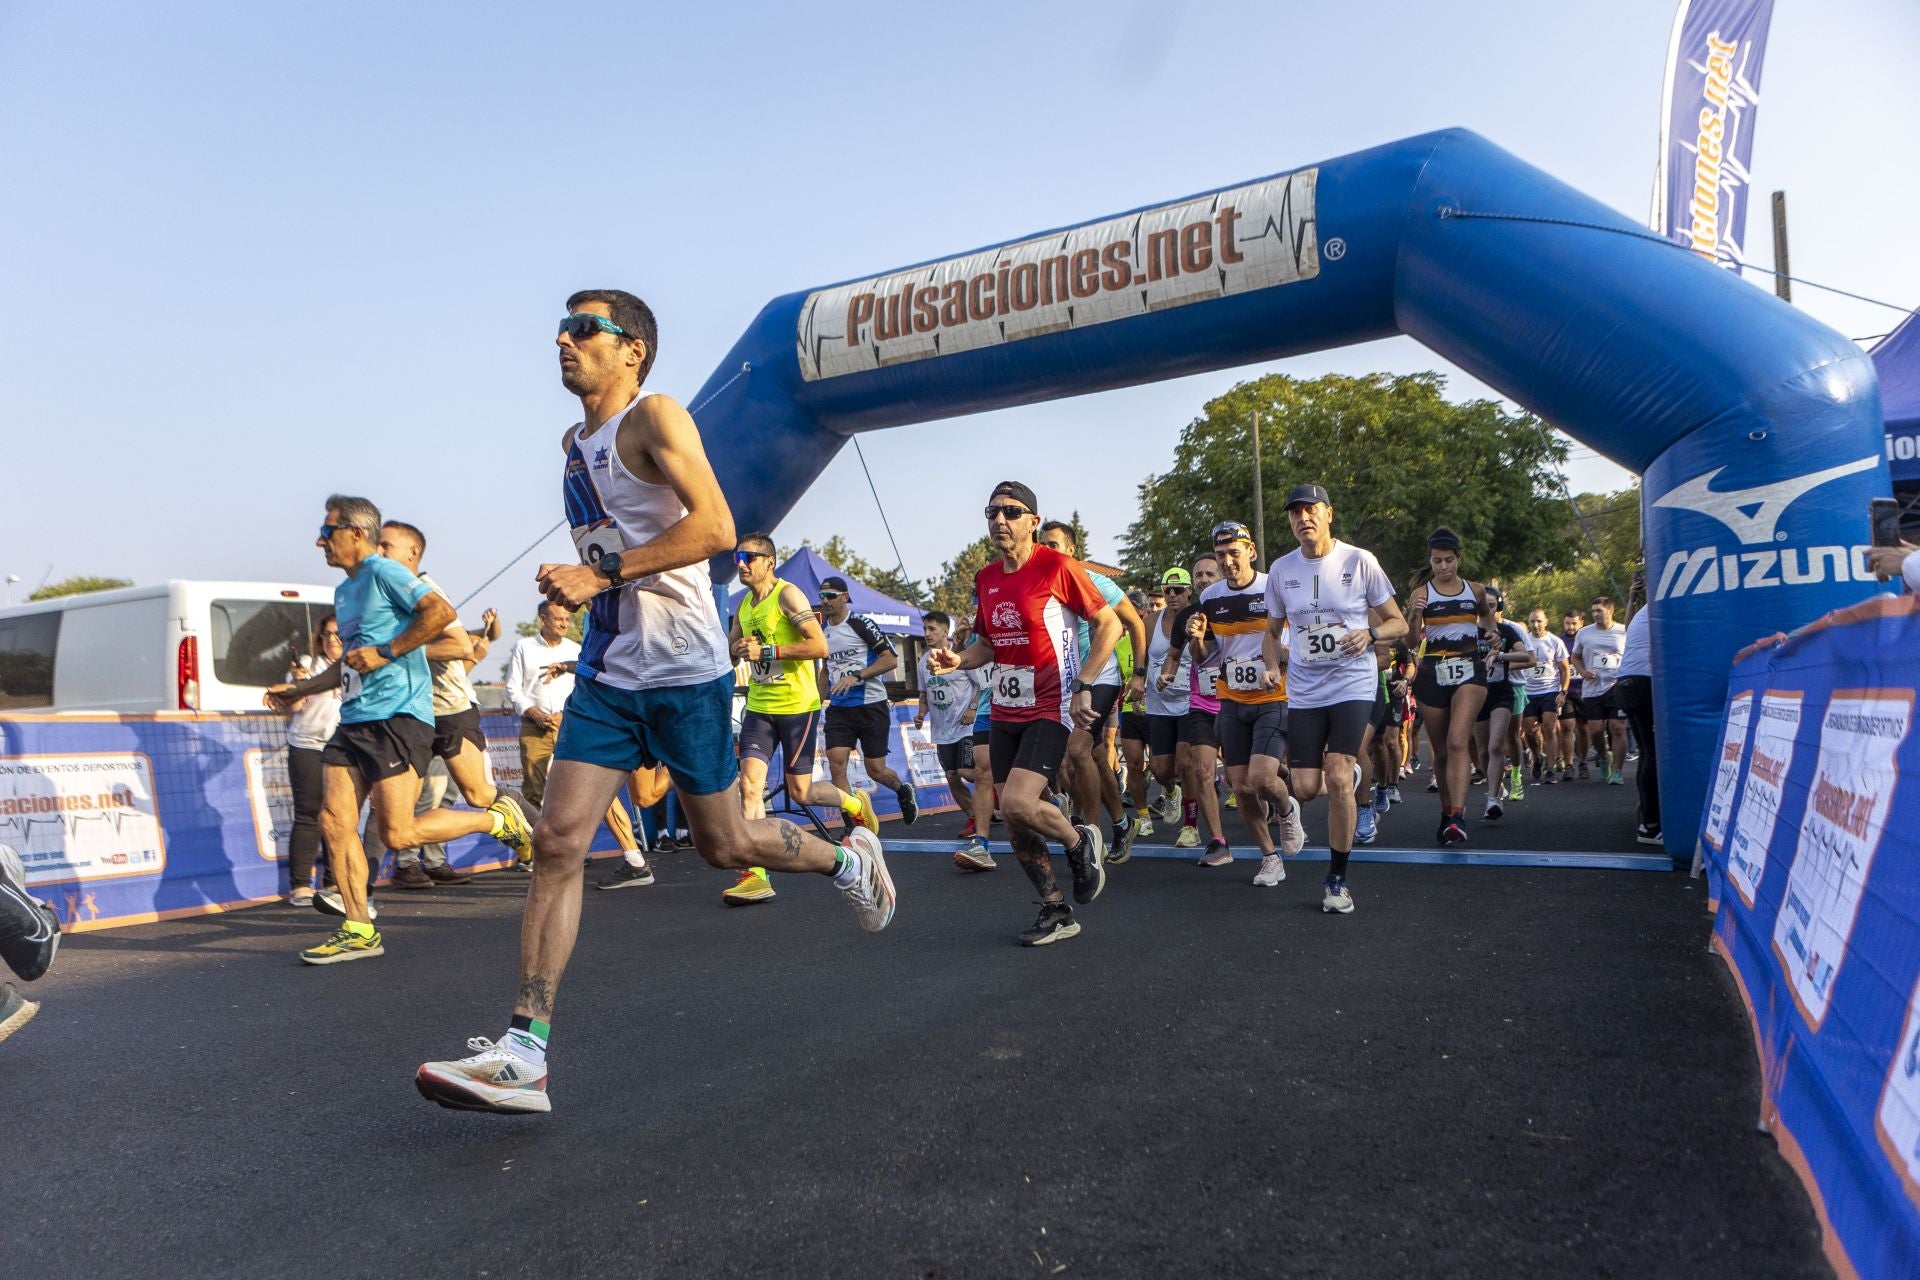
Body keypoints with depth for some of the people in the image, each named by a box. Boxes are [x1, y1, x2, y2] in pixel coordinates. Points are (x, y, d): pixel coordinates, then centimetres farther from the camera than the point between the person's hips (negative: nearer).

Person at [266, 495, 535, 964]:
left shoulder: (383, 571, -6)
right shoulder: (344, 592, 23)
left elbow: (441, 611, -20)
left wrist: (386, 652, -18)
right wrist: (298, 690, 33)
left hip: (398, 716, -9)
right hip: (354, 720, 9)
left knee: (398, 833, -12)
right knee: (334, 822, 0)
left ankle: (500, 817, 7)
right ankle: (359, 930, 7)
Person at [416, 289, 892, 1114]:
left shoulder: (655, 418, -8)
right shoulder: (575, 443, 16)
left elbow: (715, 526, -21)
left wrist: (601, 573, -23)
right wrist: (572, 585, 12)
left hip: (685, 672, -7)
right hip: (607, 674, 7)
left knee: (722, 844, 7)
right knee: (557, 842, -5)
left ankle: (849, 859, 34)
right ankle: (524, 1053, -2)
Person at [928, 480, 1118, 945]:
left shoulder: (1057, 566, -11)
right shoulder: (985, 578, 8)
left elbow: (1109, 625, -7)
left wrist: (1083, 687, -14)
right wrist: (958, 660, -2)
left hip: (1050, 708, -7)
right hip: (1004, 711, 7)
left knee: (1017, 803, -23)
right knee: (1014, 823, 8)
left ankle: (1082, 842, 9)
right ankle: (1056, 912, 25)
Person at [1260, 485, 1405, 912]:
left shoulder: (1359, 561, -4)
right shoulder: (1281, 569, 5)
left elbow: (1398, 623, 2)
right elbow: (1273, 632, 17)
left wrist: (1370, 634, -19)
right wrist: (1273, 666, -3)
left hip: (1353, 684, -3)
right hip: (1303, 691, 3)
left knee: (1337, 779, -16)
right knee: (1306, 789, -1)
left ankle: (1337, 879, 0)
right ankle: (1349, 776, 37)